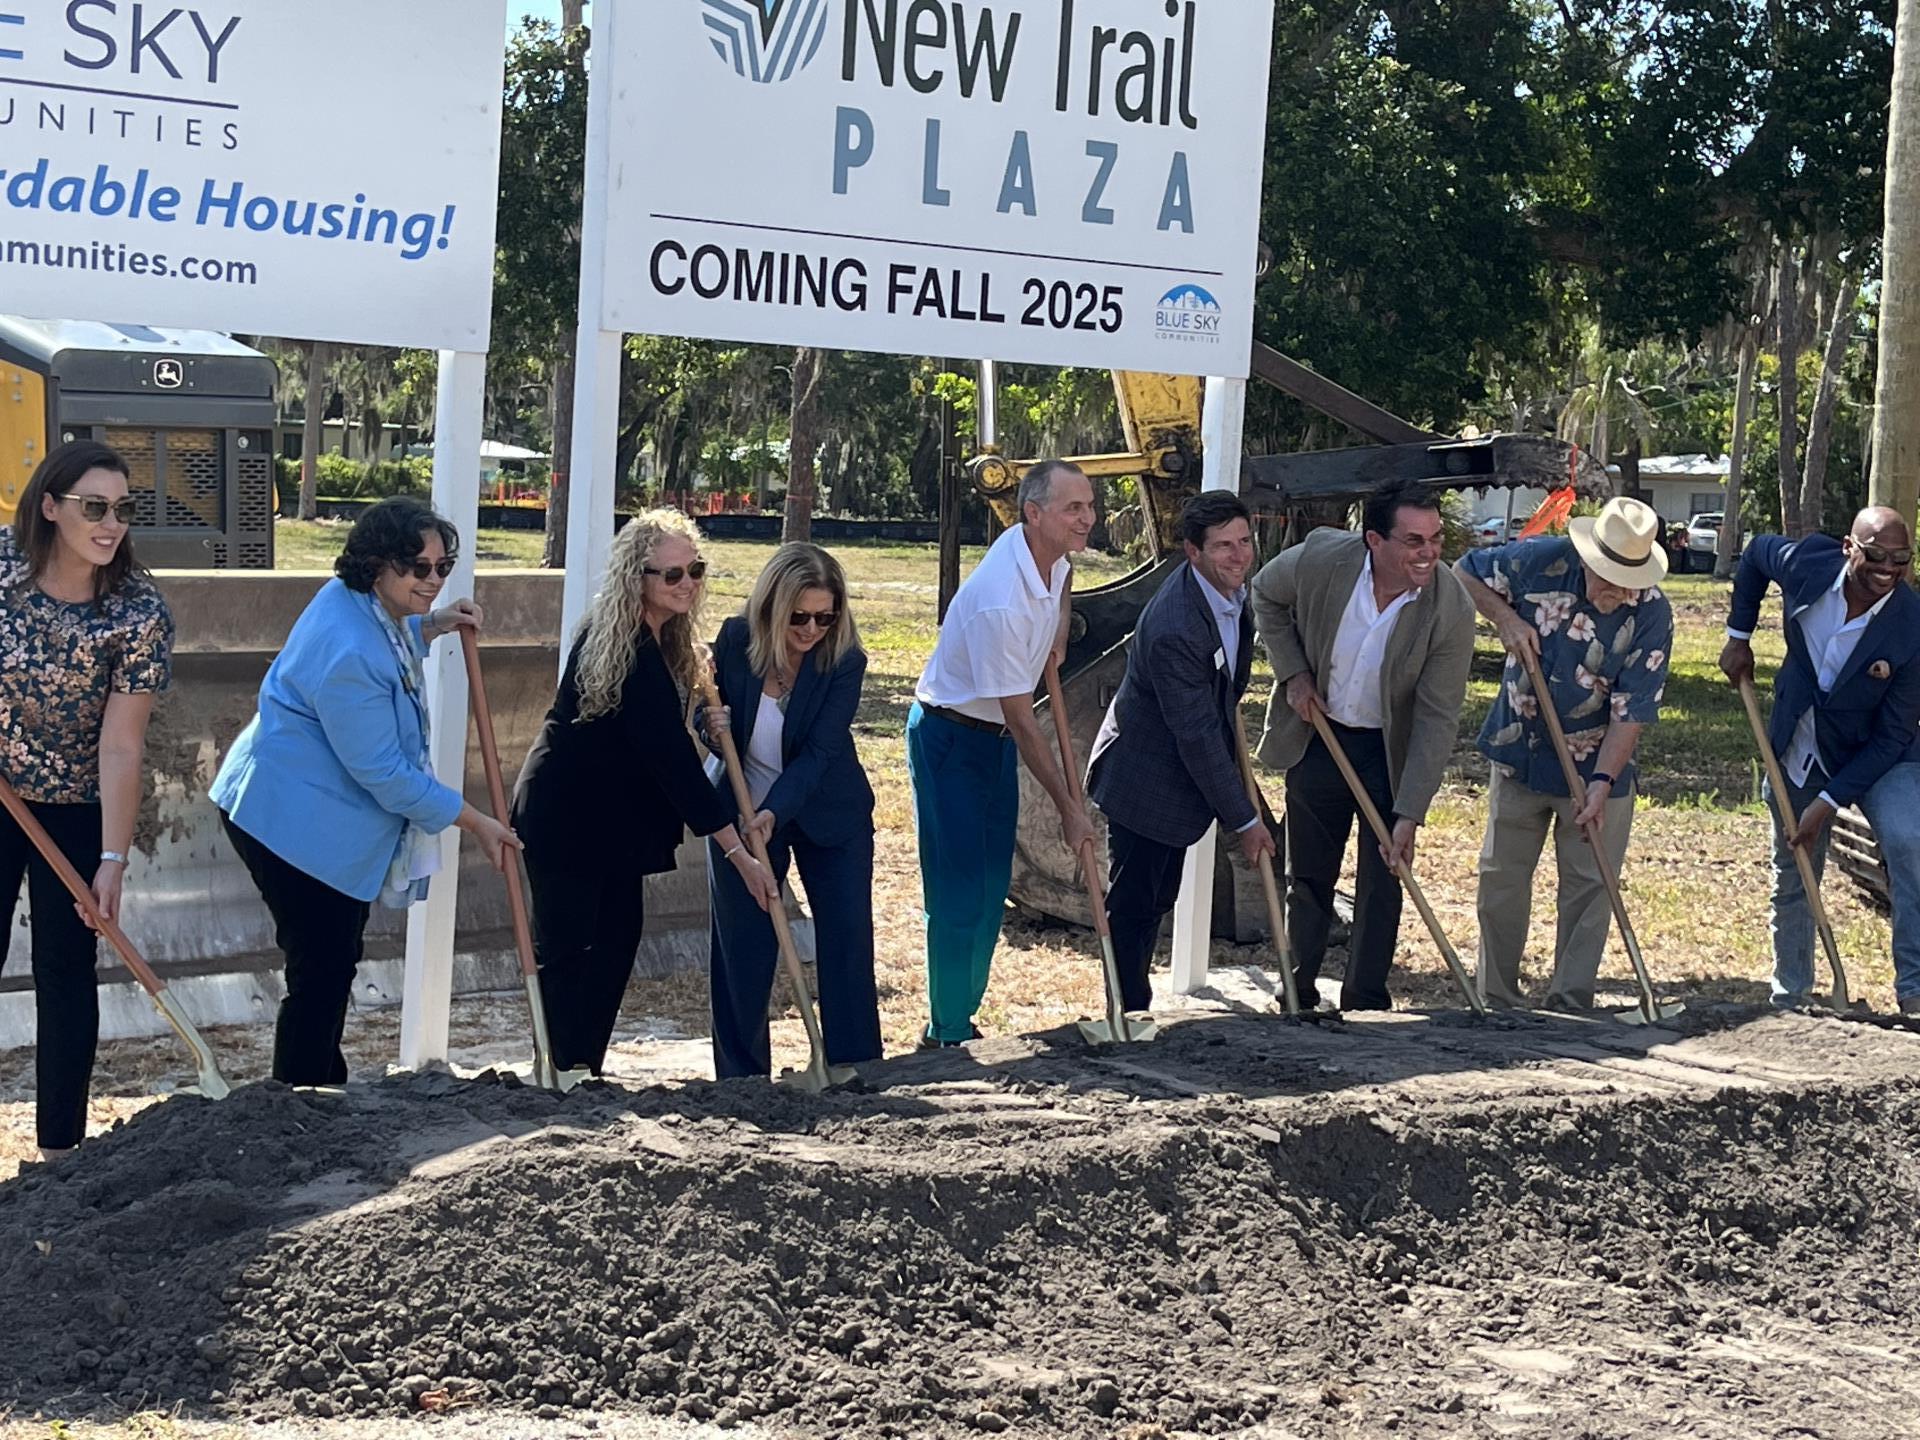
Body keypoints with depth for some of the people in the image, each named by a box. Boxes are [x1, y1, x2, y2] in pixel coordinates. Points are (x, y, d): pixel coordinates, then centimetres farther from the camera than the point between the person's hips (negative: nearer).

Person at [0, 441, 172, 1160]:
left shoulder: (140, 613, -19)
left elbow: (122, 746, -19)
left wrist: (113, 860, -20)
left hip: (77, 810, -1)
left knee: (64, 973, 4)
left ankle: (60, 1146, 15)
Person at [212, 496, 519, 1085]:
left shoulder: (357, 600, 1)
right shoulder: (348, 654, -30)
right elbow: (384, 772, -26)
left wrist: (430, 628, 7)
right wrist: (474, 821, -17)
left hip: (329, 817, 11)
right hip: (293, 821, -11)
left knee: (335, 963, 20)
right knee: (321, 971, -7)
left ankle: (324, 1087, 34)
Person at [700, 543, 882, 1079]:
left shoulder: (845, 662, -20)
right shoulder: (735, 640, -14)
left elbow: (817, 754, -25)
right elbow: (709, 721, -1)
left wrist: (774, 812, -39)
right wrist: (710, 725, -25)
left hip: (828, 813, -1)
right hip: (740, 810, 2)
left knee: (848, 943, -2)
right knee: (742, 951, 4)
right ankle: (742, 1084, 15)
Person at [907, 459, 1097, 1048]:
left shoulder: (1051, 556, -6)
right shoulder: (1001, 602, -31)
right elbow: (1021, 721, -26)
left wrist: (1059, 626, 8)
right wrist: (1068, 806, -21)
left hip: (997, 736, 9)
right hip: (950, 738, -8)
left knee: (991, 888, 10)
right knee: (957, 890, -7)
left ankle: (961, 1019, 20)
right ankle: (947, 1033, 0)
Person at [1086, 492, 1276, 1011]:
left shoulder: (1234, 590, -3)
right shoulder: (1174, 627, -32)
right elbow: (1197, 735, -27)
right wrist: (1244, 819, -21)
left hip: (1177, 774, 10)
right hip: (1143, 783, -10)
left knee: (1157, 902, 19)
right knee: (1133, 906, 1)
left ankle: (1137, 1009, 32)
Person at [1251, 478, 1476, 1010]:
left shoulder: (1451, 609, -25)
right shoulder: (1320, 558, -22)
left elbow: (1437, 719, -21)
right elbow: (1266, 595, 2)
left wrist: (1409, 815, -25)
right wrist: (1292, 673, -7)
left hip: (1390, 752, -1)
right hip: (1315, 740, 1)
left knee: (1382, 883, 1)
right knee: (1309, 877, 14)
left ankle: (1365, 1003, 14)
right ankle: (1297, 995, 29)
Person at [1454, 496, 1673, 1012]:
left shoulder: (1652, 615, -18)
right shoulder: (1540, 562, -15)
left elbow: (1631, 713, -18)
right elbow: (1465, 572, 3)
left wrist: (1601, 782, -27)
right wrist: (1505, 619, -13)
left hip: (1596, 766, -2)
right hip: (1518, 754, 2)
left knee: (1589, 886, 0)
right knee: (1501, 878, 9)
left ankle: (1569, 1005, 9)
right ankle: (1496, 1002, 21)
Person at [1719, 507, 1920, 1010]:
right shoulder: (1808, 563, -19)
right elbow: (1756, 552, 7)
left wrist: (1829, 802, -25)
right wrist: (1739, 635, 4)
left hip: (1875, 758, -3)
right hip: (1798, 751, 3)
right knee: (1791, 881, 14)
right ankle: (1789, 998, 34)